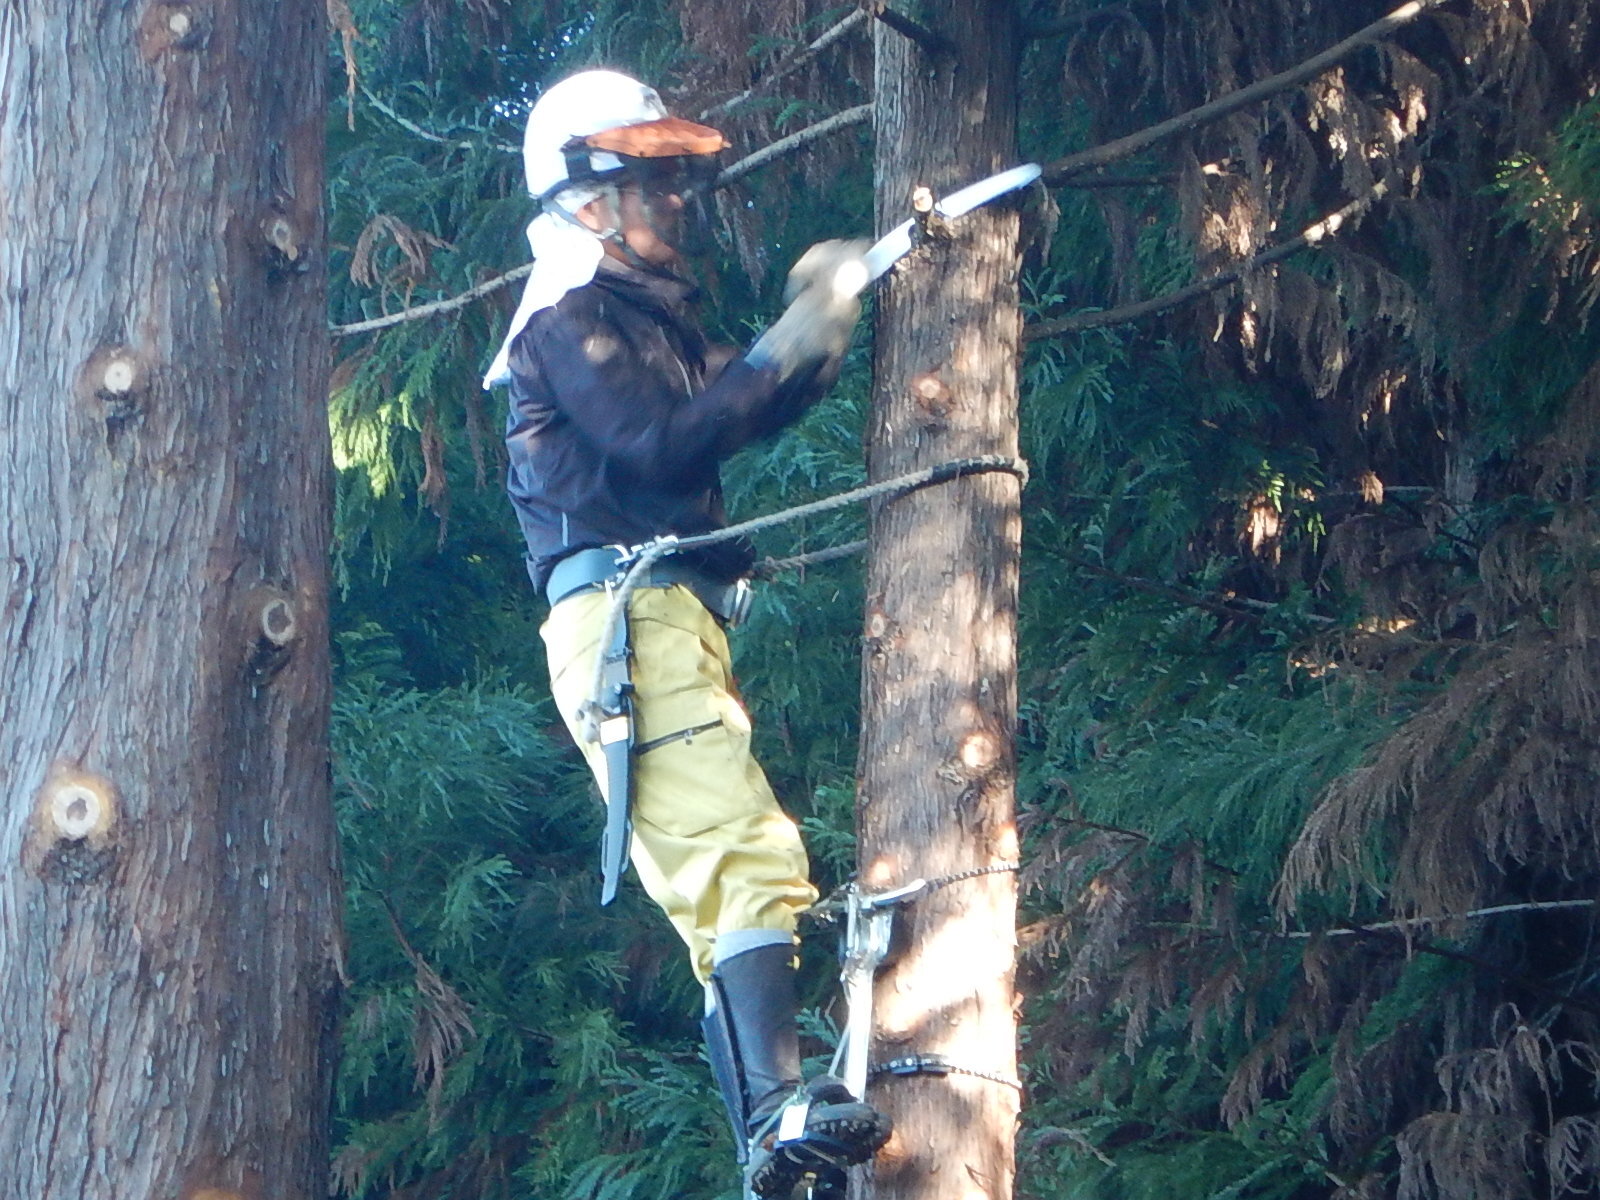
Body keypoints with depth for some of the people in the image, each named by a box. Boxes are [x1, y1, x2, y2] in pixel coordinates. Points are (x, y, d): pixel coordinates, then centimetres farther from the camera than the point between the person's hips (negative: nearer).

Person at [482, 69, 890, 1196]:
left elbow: (744, 413, 21)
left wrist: (822, 320, 6)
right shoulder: (569, 318, -4)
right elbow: (662, 443, -17)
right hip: (627, 612, -10)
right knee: (748, 855, -21)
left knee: (719, 883, 5)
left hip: (675, 621, 10)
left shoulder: (641, 312, 26)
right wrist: (796, 340, -14)